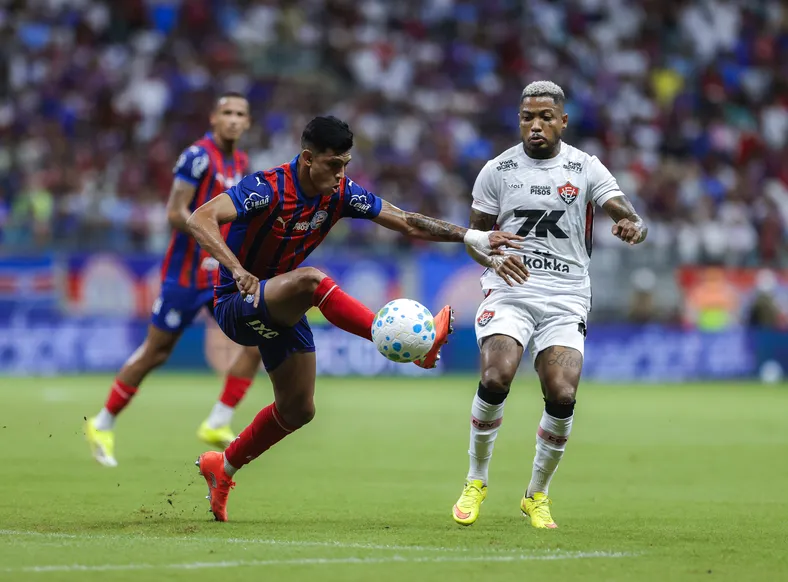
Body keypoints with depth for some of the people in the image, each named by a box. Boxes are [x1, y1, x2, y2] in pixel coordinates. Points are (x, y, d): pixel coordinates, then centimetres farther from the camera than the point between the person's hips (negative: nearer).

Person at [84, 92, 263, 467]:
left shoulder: (240, 163, 10)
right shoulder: (198, 156, -15)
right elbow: (176, 213, -20)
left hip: (223, 271, 7)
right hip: (187, 272, -7)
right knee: (157, 351, 0)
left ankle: (217, 425, -2)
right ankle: (102, 426, 16)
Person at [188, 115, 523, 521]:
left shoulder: (341, 194, -6)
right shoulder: (267, 188, -24)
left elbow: (408, 224, -2)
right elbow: (200, 220, -36)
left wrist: (471, 236, -14)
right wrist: (237, 270, -50)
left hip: (282, 311, 8)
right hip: (236, 304, -8)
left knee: (297, 410, 9)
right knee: (311, 279, -35)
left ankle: (223, 469, 29)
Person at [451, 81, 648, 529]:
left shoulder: (586, 169, 4)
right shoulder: (498, 170, 5)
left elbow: (626, 214, -6)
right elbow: (476, 235, 11)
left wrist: (634, 227, -31)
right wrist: (494, 258, -12)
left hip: (566, 299, 0)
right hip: (509, 291, 0)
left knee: (562, 395, -16)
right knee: (496, 378, -24)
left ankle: (537, 496, 7)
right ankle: (476, 483, -1)